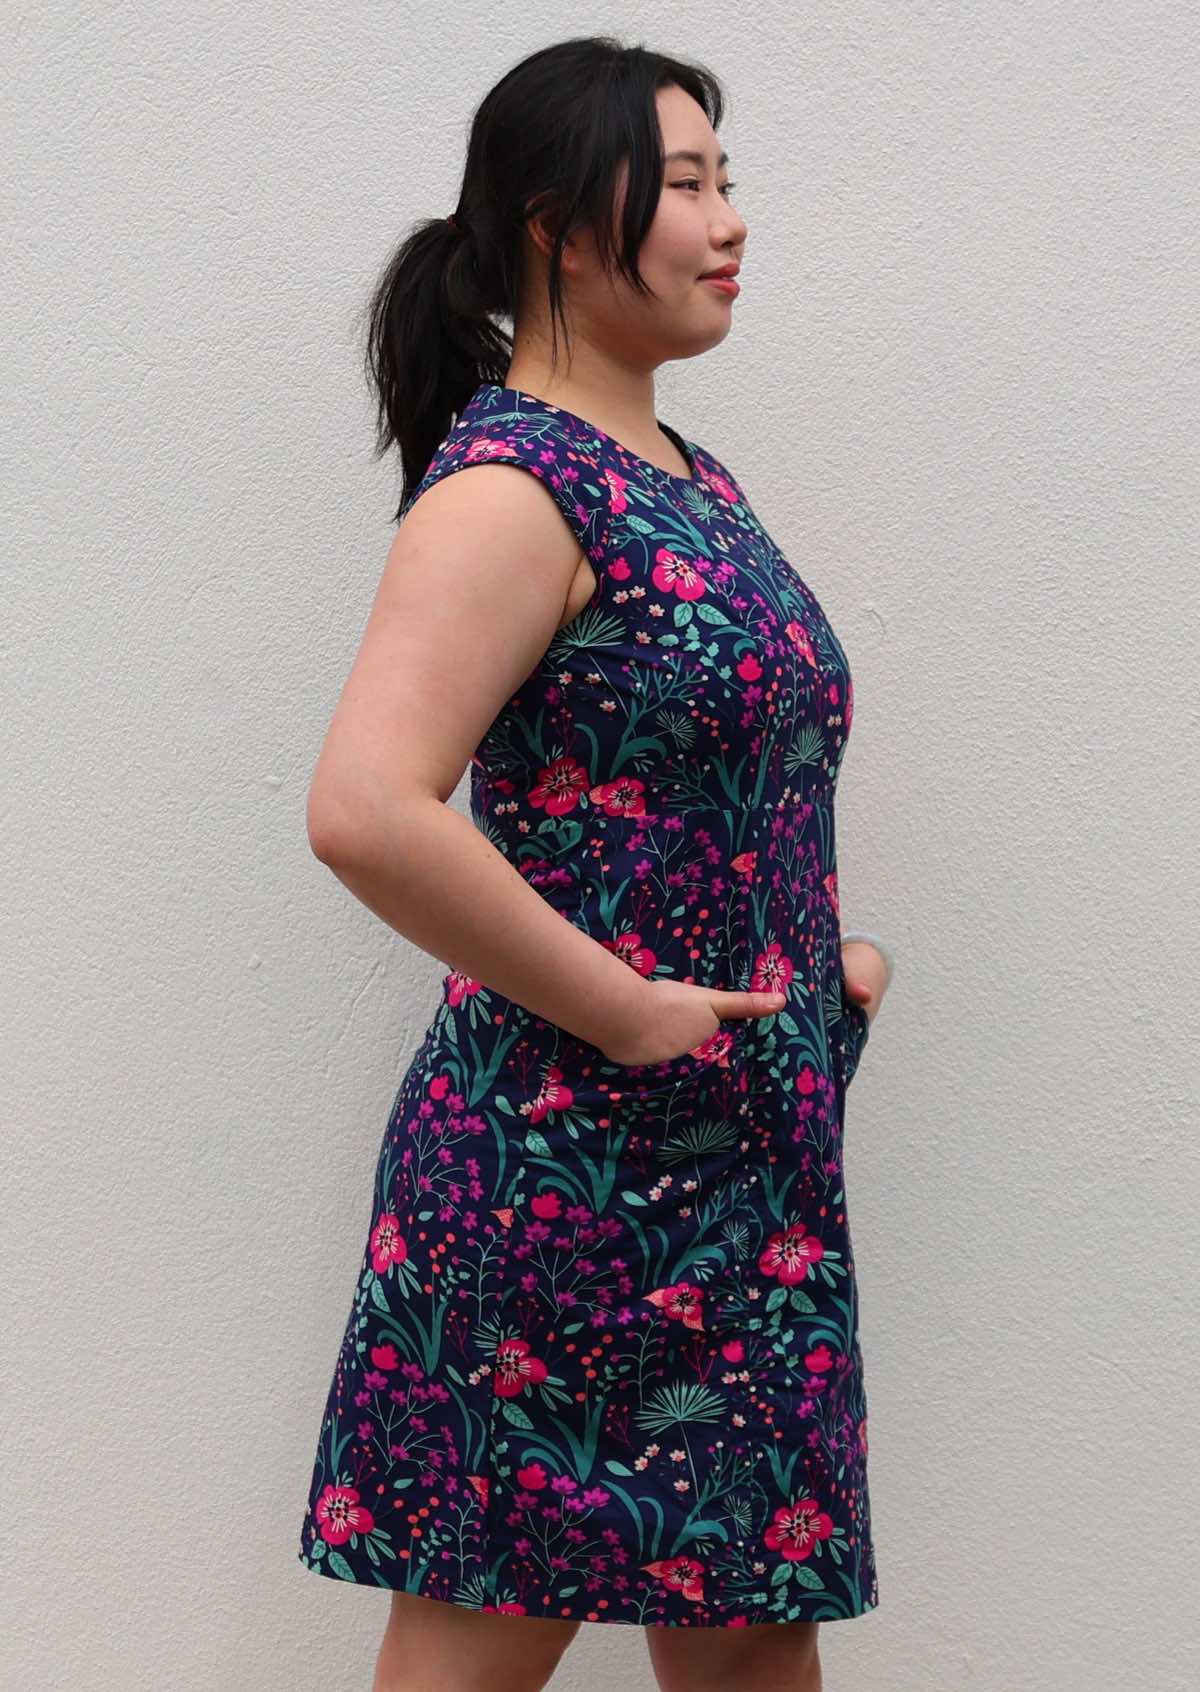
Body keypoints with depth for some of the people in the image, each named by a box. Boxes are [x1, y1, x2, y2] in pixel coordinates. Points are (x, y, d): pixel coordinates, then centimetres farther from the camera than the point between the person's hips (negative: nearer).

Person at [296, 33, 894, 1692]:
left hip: (749, 1153, 8)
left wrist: (820, 963, 9)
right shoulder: (509, 485, -15)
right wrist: (629, 1010, -21)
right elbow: (365, 811, -29)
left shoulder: (693, 479, 13)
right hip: (572, 1157, -8)